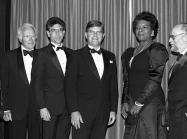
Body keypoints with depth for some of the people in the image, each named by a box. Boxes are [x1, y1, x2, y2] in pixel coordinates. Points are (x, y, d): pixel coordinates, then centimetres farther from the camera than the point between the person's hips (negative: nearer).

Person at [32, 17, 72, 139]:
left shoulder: (70, 53, 12)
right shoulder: (42, 54, -2)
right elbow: (37, 83, -5)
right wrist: (42, 107, -12)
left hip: (67, 107, 4)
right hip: (49, 107, -4)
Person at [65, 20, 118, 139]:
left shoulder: (110, 57, 13)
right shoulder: (78, 56, 0)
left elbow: (113, 85, 13)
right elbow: (70, 85, -5)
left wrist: (113, 109, 7)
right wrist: (74, 111, -12)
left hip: (103, 114, 4)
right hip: (82, 112, -3)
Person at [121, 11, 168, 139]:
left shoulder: (157, 50, -5)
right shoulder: (130, 53, 17)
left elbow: (155, 80, -13)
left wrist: (139, 103, -15)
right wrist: (125, 102, 8)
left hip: (150, 102, -6)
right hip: (132, 104, 6)